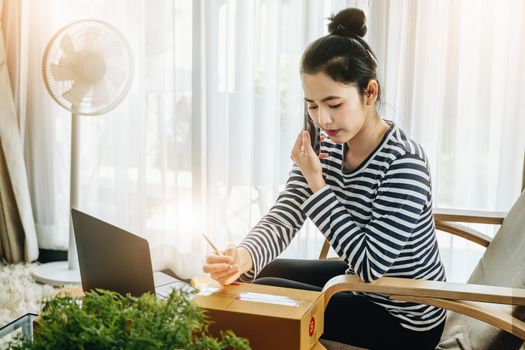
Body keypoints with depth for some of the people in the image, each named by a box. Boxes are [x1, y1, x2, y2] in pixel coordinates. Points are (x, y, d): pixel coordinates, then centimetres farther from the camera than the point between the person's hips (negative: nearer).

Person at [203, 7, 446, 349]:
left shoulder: (403, 163, -28)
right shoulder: (326, 147, -7)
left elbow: (371, 263, -28)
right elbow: (282, 218, -17)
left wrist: (316, 182, -30)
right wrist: (244, 256, -39)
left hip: (406, 319, -6)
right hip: (362, 281, 7)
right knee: (267, 272, 11)